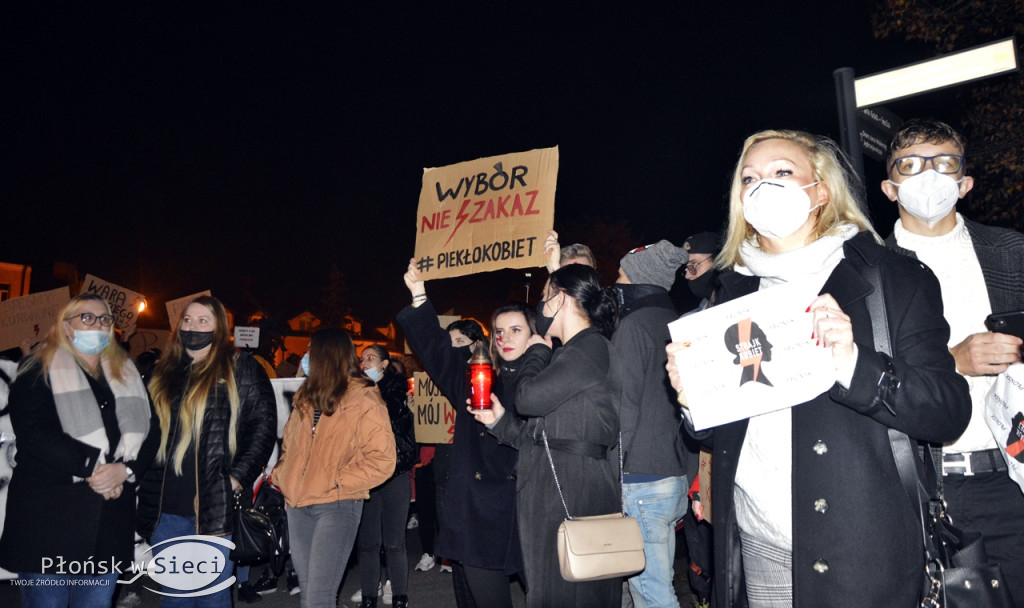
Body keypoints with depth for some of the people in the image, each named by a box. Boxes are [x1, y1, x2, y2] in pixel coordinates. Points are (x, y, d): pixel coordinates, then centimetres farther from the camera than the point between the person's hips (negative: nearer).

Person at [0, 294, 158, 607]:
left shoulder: (127, 376, 14)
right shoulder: (38, 373, 0)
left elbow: (149, 430, 6)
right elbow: (34, 432, -14)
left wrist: (124, 469, -12)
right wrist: (90, 466, -20)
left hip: (110, 522, 4)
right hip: (48, 519, -4)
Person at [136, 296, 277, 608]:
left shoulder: (240, 369, -1)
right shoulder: (163, 372, 14)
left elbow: (264, 424, -7)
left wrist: (239, 477, -13)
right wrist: (146, 482, 10)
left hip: (216, 505, -5)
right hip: (165, 508, 5)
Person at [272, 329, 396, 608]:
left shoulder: (364, 400, -10)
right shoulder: (305, 398, 10)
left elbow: (382, 461, -14)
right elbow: (289, 445, 23)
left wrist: (336, 482, -16)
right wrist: (281, 475, 6)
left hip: (337, 506, -7)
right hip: (298, 505, 7)